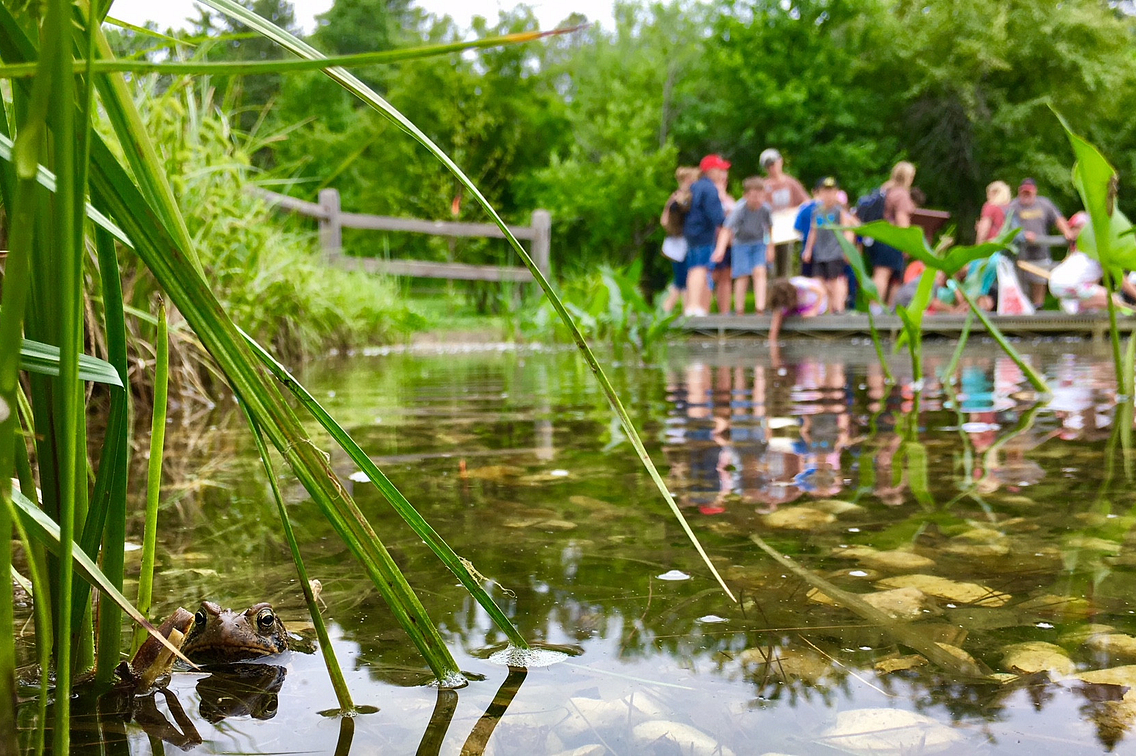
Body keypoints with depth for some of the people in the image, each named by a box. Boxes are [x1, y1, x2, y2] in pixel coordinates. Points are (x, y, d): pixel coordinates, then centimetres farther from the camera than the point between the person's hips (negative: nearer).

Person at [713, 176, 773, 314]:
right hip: (741, 244, -2)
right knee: (743, 276, -6)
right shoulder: (739, 209, -24)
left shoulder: (765, 209, -15)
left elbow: (769, 229, 3)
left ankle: (760, 309, -19)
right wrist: (720, 249, -44)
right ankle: (739, 311, 1)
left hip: (759, 244, 2)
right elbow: (727, 230, -32)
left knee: (759, 272, -14)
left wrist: (770, 248, 5)